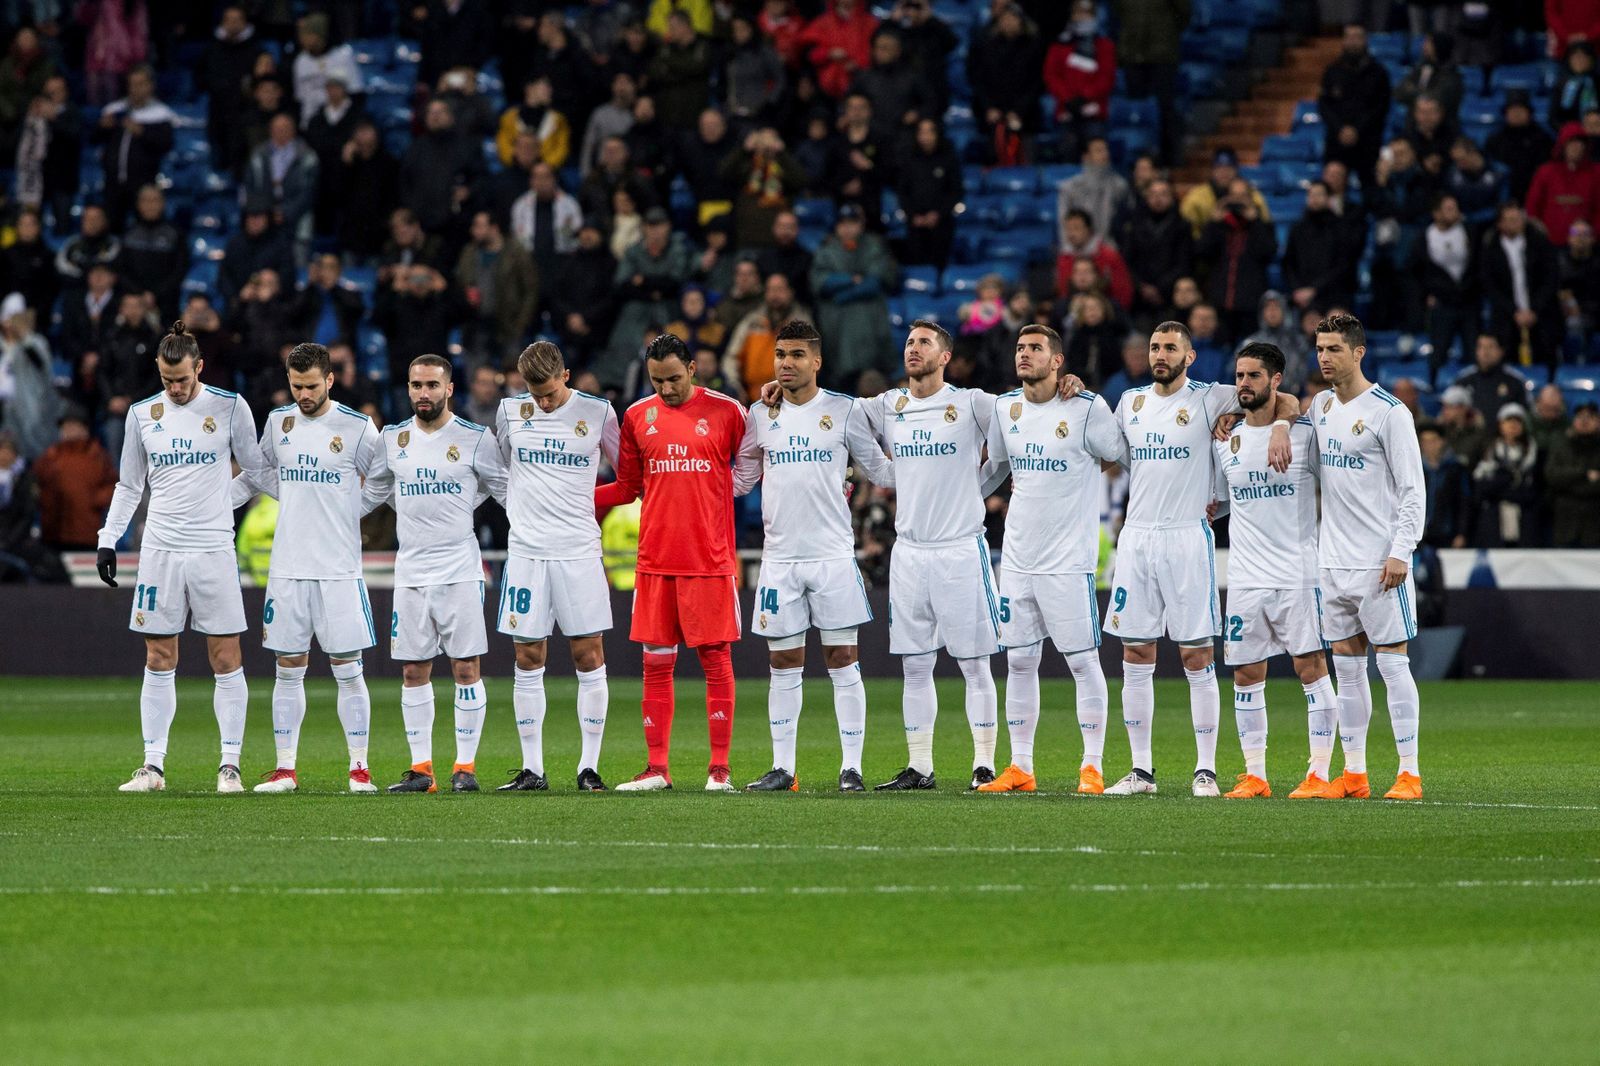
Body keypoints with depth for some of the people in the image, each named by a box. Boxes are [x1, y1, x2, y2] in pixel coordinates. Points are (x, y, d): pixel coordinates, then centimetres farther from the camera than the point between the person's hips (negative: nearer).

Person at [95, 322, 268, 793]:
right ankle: (153, 764, 6)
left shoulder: (229, 406, 0)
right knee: (159, 661, 3)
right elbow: (129, 485, 16)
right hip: (160, 551, 2)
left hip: (213, 549, -2)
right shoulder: (142, 414, 7)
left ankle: (230, 764, 1)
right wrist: (108, 540, 9)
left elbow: (258, 469, 10)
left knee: (226, 659, -3)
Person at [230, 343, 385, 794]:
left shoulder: (357, 428, -4)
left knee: (347, 670, -2)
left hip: (339, 570, -3)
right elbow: (256, 475, 21)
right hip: (287, 568, 3)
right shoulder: (277, 422, 8)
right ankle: (285, 769, 10)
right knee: (288, 671, 5)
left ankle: (359, 769, 5)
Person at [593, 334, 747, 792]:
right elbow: (628, 488, 16)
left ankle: (720, 768, 4)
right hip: (655, 561, 3)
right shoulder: (637, 418, 9)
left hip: (710, 560, -3)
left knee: (716, 662, -1)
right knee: (656, 664, 3)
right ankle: (657, 768, 8)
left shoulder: (726, 412, 0)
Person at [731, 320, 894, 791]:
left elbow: (878, 468, 8)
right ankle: (782, 768, 11)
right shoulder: (761, 414, 8)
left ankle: (851, 767, 1)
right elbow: (741, 476, 18)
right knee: (783, 664, 5)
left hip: (833, 554, -3)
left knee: (842, 660, -2)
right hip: (780, 556, 3)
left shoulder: (845, 410, 0)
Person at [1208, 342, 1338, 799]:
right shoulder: (1225, 441, 10)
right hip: (1245, 575, 4)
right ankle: (1254, 775, 10)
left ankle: (1318, 774, -1)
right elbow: (1216, 503, 20)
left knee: (1311, 667, -6)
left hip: (1298, 573, -4)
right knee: (1246, 676, 3)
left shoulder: (1305, 433, -2)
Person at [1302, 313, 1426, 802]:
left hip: (1380, 561, -7)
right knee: (1346, 668, 7)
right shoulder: (1321, 405, 10)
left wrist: (1400, 551, -18)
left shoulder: (1389, 412, -9)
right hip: (1333, 560, 7)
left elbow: (1413, 489, -9)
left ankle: (1409, 774, -4)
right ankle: (1353, 775, 10)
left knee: (1393, 662, -6)